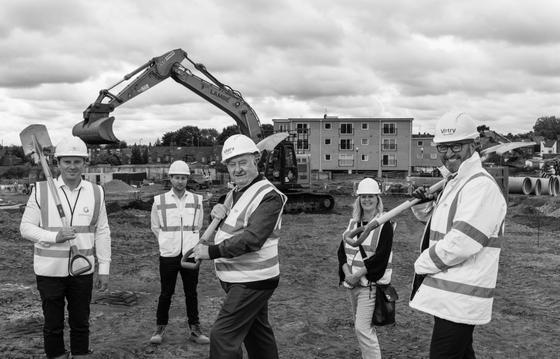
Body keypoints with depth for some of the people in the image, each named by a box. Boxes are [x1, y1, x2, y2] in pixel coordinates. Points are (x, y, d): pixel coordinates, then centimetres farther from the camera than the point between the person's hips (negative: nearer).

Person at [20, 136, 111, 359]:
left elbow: (102, 233, 4)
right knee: (53, 324, 11)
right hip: (49, 271, -1)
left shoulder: (96, 192, 1)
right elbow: (26, 228, -2)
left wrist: (104, 269, 2)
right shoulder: (41, 191, -4)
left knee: (81, 323, 13)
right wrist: (54, 236, -19)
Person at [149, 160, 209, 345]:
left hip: (190, 254, 1)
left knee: (191, 293, 7)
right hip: (168, 255, -1)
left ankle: (194, 329, 16)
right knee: (166, 293, 6)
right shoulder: (159, 201, 0)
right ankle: (160, 328, 20)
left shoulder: (197, 200, 3)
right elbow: (155, 227, 12)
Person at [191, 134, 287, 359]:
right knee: (258, 333, 19)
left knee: (223, 336, -11)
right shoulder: (234, 192, 12)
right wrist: (219, 211, -3)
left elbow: (252, 239, -27)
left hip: (253, 281, -9)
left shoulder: (269, 196, -18)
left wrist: (211, 252, -25)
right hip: (237, 279, 9)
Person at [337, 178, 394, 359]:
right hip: (352, 283, 7)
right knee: (364, 327, 15)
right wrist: (347, 273, -10)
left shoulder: (384, 225, -8)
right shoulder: (353, 223, 11)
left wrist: (358, 274, -19)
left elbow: (381, 256, -16)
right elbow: (342, 249, 6)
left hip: (371, 283, -6)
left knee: (362, 328, -12)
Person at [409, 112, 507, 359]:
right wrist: (424, 205, 5)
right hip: (450, 293, 10)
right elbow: (438, 221, 27)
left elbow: (460, 243, -25)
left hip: (459, 298, -10)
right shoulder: (455, 182, 14)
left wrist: (423, 264, -11)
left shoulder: (481, 186, -19)